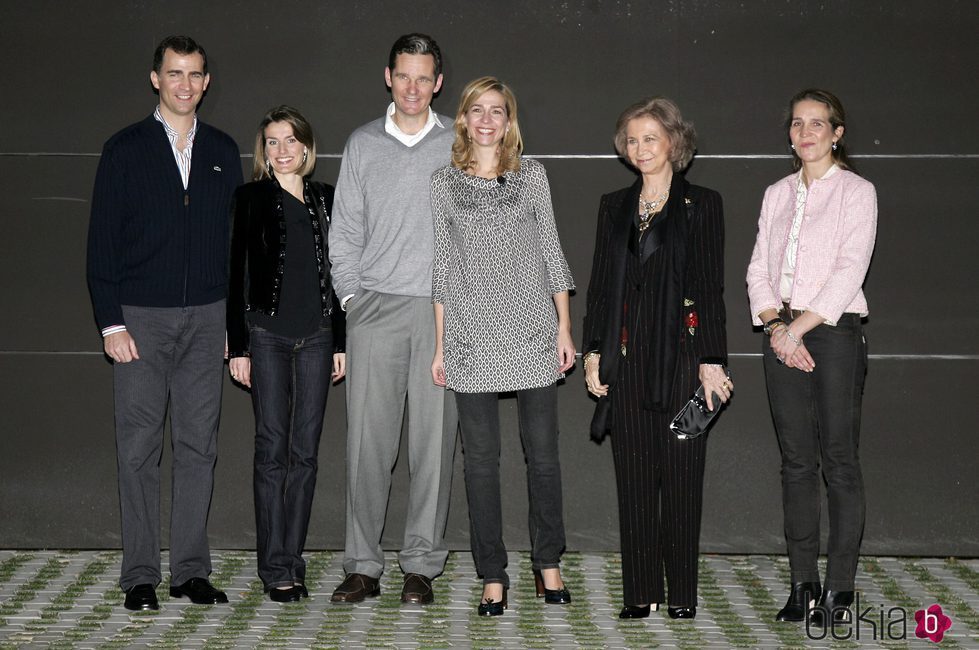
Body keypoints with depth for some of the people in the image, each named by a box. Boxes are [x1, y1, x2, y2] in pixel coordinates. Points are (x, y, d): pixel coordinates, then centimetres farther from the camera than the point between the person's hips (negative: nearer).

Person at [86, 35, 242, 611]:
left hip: (206, 316, 3)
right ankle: (140, 574, 7)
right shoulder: (125, 150, 2)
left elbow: (235, 239, 12)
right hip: (141, 318, -2)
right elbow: (103, 242, -1)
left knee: (199, 445, 4)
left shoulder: (223, 152, 11)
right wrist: (111, 322, -8)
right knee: (140, 448, 0)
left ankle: (192, 569, 12)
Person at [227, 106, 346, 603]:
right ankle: (276, 568, 1)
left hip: (316, 334, 3)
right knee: (273, 448, -4)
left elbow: (337, 272, 13)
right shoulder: (251, 199, 2)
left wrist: (341, 342, 9)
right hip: (267, 333, -3)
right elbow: (237, 273, 1)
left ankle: (293, 559, 11)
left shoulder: (326, 199, 10)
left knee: (305, 450, 4)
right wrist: (237, 347, -4)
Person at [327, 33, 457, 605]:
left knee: (434, 440, -1)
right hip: (375, 307, 1)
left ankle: (422, 565, 7)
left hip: (443, 309, -1)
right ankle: (363, 566, 5)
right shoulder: (363, 145, 11)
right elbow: (345, 229, 12)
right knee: (368, 439, -2)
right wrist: (351, 295, 2)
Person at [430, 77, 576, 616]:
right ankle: (493, 580, 9)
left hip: (532, 329, 0)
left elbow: (552, 253, 9)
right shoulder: (444, 183, 7)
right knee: (480, 457, 2)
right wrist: (439, 345, 4)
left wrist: (564, 329, 3)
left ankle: (548, 564, 18)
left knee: (543, 452, 3)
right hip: (471, 336, 0)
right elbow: (442, 268, 8)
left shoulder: (531, 176, 8)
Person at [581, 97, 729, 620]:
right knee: (634, 474, 5)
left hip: (679, 351, -3)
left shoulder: (701, 204, 2)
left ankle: (682, 592, 9)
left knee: (681, 474, 0)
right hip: (628, 356, 3)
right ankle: (640, 591, 12)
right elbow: (600, 284, 13)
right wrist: (594, 352, 5)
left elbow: (710, 286, -2)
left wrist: (711, 361, -8)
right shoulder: (614, 206, 13)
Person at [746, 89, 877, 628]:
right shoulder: (777, 195, 14)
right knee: (796, 462, 6)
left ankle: (839, 588, 3)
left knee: (839, 460, -3)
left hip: (834, 332, -5)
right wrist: (777, 326, -6)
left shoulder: (856, 192, -1)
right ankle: (802, 584, 11)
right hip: (783, 336, 5)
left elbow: (848, 271, -11)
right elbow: (759, 269, 10)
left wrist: (799, 327, -15)